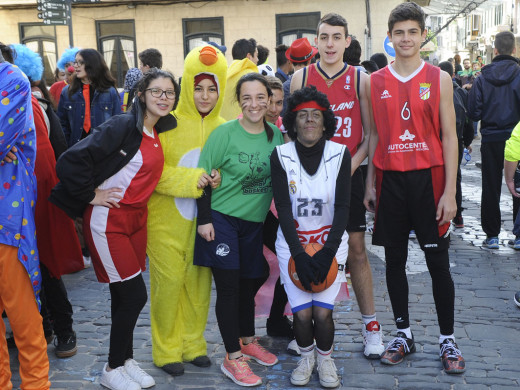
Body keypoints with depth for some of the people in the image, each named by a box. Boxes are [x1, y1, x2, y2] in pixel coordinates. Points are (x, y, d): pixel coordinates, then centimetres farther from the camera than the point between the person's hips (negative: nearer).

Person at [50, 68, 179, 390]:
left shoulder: (158, 132, 7)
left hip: (137, 218, 7)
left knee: (125, 296, 15)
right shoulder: (122, 126, -18)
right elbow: (72, 160, -24)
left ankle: (126, 360, 29)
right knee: (135, 295, -4)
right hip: (108, 220, -7)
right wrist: (92, 195, -15)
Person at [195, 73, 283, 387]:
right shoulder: (225, 133, -11)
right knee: (228, 286, -4)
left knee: (250, 283, 15)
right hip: (221, 219, -4)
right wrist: (204, 219, -13)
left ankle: (248, 341, 36)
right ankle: (233, 358, 6)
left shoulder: (276, 135, 2)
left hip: (255, 222, 5)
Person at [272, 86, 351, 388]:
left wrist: (327, 253, -18)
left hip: (331, 241, 0)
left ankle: (325, 359, 19)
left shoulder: (340, 154, -6)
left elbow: (343, 207, -9)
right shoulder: (281, 156, -7)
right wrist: (300, 255, -18)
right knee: (302, 313, -9)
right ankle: (306, 357, 22)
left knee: (322, 312, -11)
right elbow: (283, 208, -10)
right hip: (292, 243, 0)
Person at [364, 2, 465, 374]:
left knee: (438, 262, 3)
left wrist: (449, 192, -7)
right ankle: (404, 334, 22)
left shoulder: (439, 78, 2)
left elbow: (449, 137, -1)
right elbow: (374, 136, 10)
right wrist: (370, 184, 6)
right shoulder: (375, 81, 7)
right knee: (395, 260, 8)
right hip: (390, 179, 2)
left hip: (429, 178, -2)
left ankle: (448, 340, 16)